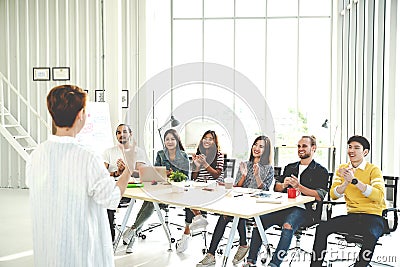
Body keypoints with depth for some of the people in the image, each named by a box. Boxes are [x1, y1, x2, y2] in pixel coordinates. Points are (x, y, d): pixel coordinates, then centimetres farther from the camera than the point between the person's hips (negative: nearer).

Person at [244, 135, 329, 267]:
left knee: (288, 225, -36)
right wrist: (284, 185, -4)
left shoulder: (321, 171, 7)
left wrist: (299, 186, -17)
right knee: (259, 220, -19)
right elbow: (276, 187, 20)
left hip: (304, 210, -5)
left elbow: (319, 196, -6)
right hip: (284, 207, 5)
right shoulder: (290, 167, 25)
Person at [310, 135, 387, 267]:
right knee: (322, 228, -17)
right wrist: (346, 182, -17)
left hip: (373, 217, -4)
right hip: (352, 216, 4)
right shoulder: (342, 169, 12)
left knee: (370, 236, -36)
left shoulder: (373, 170, -2)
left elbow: (379, 196, -18)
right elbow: (333, 195, 3)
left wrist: (354, 180, -24)